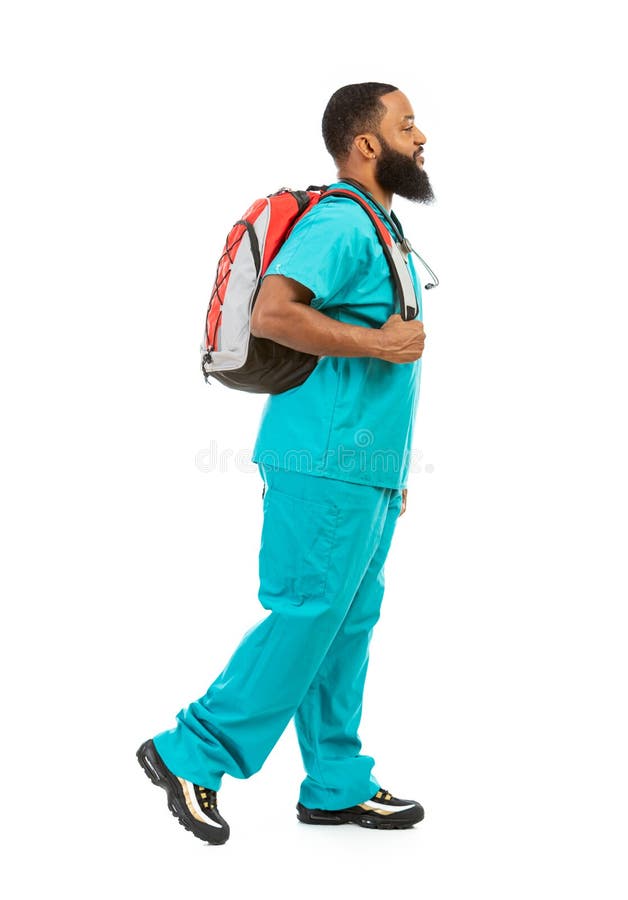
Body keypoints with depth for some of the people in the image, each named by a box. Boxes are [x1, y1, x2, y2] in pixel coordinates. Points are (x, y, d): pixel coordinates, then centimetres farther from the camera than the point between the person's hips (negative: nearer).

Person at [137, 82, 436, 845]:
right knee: (305, 618, -7)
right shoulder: (339, 221, -12)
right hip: (328, 465, -10)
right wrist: (378, 343, -19)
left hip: (361, 468, 10)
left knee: (345, 625, 11)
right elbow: (272, 313, -26)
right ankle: (190, 753, 5)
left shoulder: (374, 227, 20)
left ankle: (336, 784, 19)